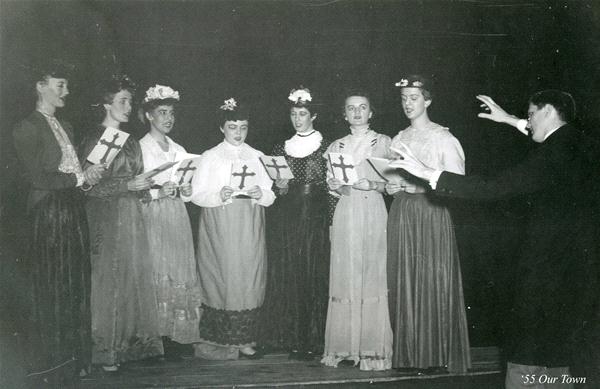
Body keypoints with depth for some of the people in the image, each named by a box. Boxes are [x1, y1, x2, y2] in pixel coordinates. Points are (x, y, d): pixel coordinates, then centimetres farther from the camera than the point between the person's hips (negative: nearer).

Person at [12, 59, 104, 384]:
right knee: (51, 290, 1)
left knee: (76, 286, 10)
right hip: (49, 214, -7)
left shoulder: (65, 127, 18)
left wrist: (90, 173, -1)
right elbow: (36, 177, -16)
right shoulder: (27, 128, -8)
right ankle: (51, 363, 13)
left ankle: (75, 355, 20)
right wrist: (80, 177, -14)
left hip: (74, 212, 7)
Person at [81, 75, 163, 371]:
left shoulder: (130, 141, 15)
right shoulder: (95, 139, -6)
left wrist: (145, 188, 2)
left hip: (132, 216, 7)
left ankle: (132, 344, 15)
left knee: (136, 276, 6)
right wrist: (128, 185, -19)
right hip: (107, 218, -7)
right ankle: (106, 352, 6)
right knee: (110, 279, -3)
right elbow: (92, 187, -12)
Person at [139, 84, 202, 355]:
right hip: (152, 218, -5)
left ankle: (178, 337, 7)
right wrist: (158, 191, -19)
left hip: (177, 219, 5)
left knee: (180, 273, 1)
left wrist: (185, 189, 0)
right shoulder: (139, 148, 0)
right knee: (156, 275, -8)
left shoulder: (178, 150, 18)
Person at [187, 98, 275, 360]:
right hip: (220, 229, -2)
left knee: (250, 280, -1)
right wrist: (219, 196, -18)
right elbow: (197, 195, -1)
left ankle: (244, 340, 7)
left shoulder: (256, 157, 14)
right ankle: (220, 341, 3)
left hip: (250, 230, 3)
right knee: (222, 279, -6)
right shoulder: (210, 157, 6)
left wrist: (261, 194, -10)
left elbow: (271, 195, 11)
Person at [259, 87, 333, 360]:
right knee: (287, 276, 2)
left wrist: (331, 222, -11)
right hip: (286, 219, 3)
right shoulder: (281, 149, 13)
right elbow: (272, 186, 17)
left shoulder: (326, 148, 3)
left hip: (316, 217, -3)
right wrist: (278, 187, -5)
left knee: (314, 275, -4)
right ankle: (290, 338, 10)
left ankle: (312, 340, 4)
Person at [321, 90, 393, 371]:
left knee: (373, 276, -7)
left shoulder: (384, 142, 9)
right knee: (344, 277, -1)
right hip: (344, 214, 2)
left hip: (373, 213, -2)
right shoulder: (335, 146, 17)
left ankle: (373, 349, -1)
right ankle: (344, 346, 5)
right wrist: (335, 187, -5)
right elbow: (330, 184, 16)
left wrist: (374, 184, -13)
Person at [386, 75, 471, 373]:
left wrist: (420, 186, -17)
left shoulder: (443, 138, -2)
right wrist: (390, 187, -1)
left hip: (432, 212, -5)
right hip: (401, 214, 5)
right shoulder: (398, 139, 15)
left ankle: (438, 355, 5)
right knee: (404, 281, 4)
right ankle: (408, 353, 12)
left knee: (434, 280, -4)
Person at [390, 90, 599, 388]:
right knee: (556, 362, 21)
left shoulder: (552, 155, -20)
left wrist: (428, 173, -23)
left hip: (549, 270, -9)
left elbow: (493, 189, -24)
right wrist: (509, 120, 40)